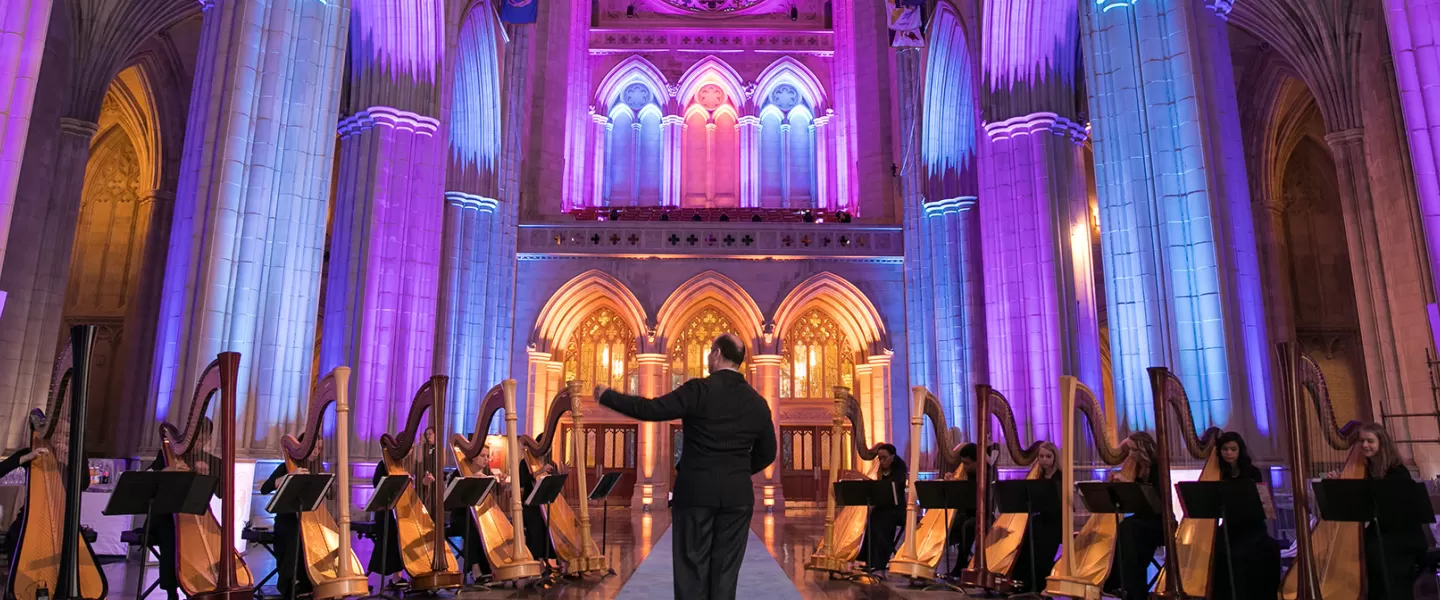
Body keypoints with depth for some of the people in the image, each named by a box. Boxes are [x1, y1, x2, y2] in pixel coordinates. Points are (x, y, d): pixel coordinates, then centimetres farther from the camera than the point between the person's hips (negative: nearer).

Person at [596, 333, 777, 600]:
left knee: (692, 567, 6)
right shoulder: (758, 402, 4)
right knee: (726, 570, 9)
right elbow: (767, 453, 11)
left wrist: (607, 396, -3)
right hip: (737, 495, 4)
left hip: (696, 492, -3)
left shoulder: (700, 390, -11)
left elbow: (651, 410, -14)